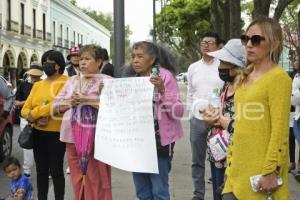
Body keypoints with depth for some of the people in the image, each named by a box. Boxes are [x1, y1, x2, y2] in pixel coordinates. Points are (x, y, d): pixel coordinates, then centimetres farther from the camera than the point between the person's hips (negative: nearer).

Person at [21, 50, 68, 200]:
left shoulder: (66, 82, -6)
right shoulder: (37, 85, 12)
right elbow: (25, 109, 7)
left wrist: (34, 113, -16)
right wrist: (36, 119, -15)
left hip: (56, 134, -6)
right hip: (38, 133, 6)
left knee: (56, 171, 1)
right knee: (41, 171, 13)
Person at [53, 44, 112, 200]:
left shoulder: (106, 81, -2)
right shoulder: (72, 80, 17)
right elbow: (56, 105, 16)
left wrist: (87, 100, -18)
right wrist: (69, 103, -5)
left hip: (94, 137, -6)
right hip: (72, 136, 6)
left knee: (96, 181, -2)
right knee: (77, 180, 13)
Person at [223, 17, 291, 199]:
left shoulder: (278, 78, -12)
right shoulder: (246, 77, 12)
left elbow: (280, 131, -16)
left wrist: (271, 172, -18)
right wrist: (231, 159, 15)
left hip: (261, 169, -7)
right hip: (239, 168, 7)